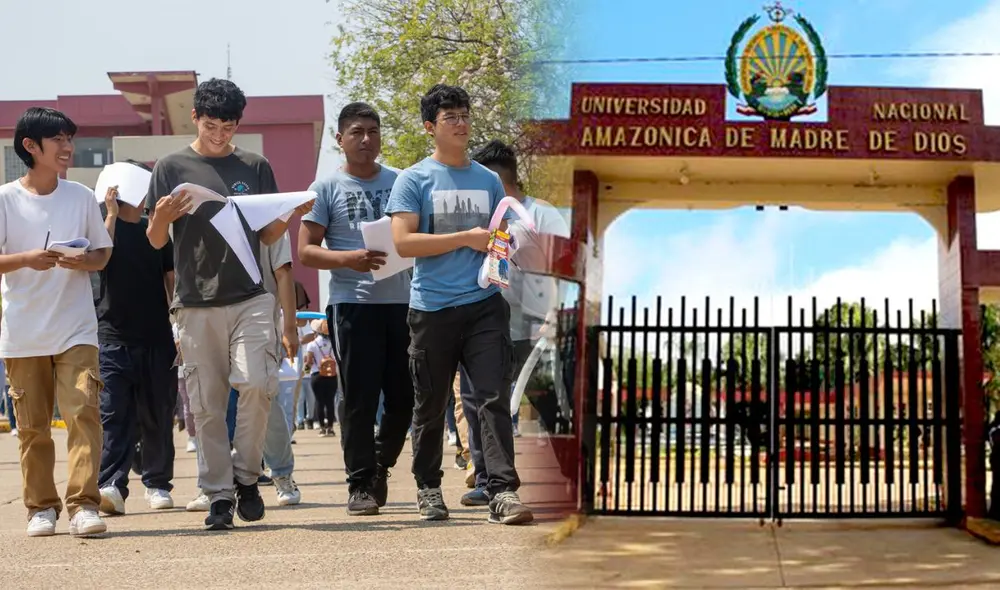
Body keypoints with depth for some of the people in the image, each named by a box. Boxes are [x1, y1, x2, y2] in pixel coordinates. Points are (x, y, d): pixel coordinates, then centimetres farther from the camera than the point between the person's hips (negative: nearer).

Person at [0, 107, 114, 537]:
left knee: (83, 411, -13)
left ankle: (83, 505, -11)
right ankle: (41, 507, 19)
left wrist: (84, 262, -12)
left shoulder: (82, 197, 5)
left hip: (76, 328, 1)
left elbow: (103, 253, 10)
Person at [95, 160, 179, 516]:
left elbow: (172, 280, 13)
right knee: (113, 413, -12)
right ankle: (111, 485, -19)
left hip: (157, 338, 2)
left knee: (158, 414, 5)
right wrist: (112, 214, -16)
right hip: (114, 336, -2)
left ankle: (157, 483, 16)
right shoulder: (105, 224, 7)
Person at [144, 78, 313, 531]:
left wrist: (293, 214, -6)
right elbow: (155, 241, 6)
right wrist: (162, 218, -16)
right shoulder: (172, 168, 6)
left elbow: (268, 235, 13)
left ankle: (246, 476, 6)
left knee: (256, 384, -15)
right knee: (207, 405, 2)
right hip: (196, 303, 0)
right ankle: (219, 495, 11)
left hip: (250, 298, 0)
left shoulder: (255, 168, 10)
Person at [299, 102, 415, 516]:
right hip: (352, 304, -3)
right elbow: (306, 251, 0)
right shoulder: (327, 188, 4)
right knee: (359, 398, -2)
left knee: (404, 396, 6)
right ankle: (361, 485, 7)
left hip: (400, 300, 3)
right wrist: (349, 258, -18)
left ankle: (380, 465, 29)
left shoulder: (400, 182, 13)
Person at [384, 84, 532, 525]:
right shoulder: (414, 179, 0)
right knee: (431, 405, 9)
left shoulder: (489, 180, 14)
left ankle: (503, 491, -10)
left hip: (485, 304, 3)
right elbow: (403, 241, -10)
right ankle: (428, 489, 26)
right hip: (432, 307, -2)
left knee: (494, 397, -8)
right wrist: (466, 238, -14)